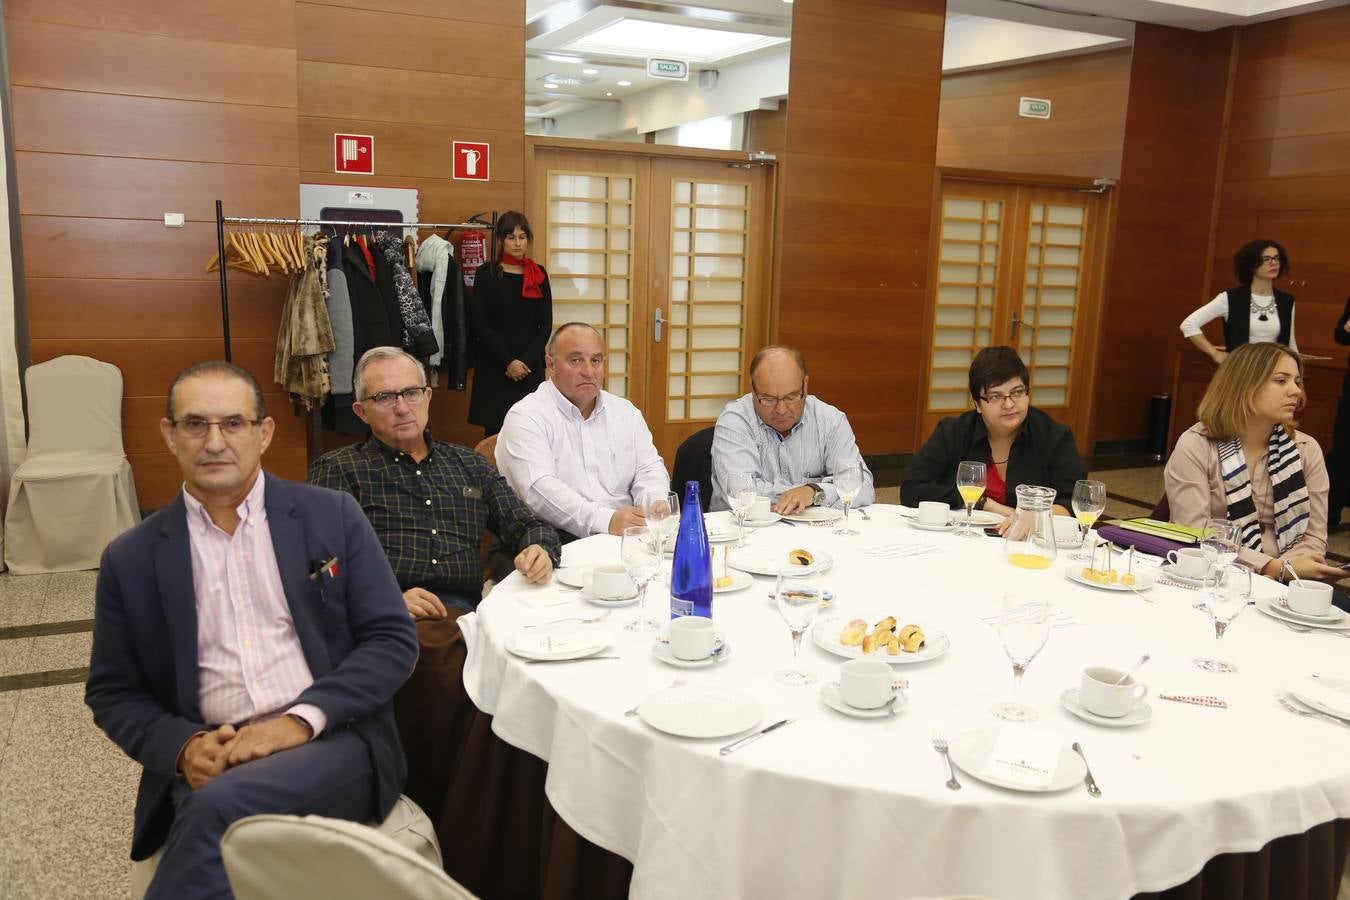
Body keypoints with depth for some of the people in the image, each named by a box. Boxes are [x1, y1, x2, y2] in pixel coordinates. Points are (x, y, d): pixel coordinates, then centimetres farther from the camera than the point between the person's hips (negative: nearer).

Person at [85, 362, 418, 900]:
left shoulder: (333, 516, 4)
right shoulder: (131, 559, 9)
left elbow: (393, 639, 1)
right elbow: (112, 692, 13)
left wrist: (301, 720, -13)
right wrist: (182, 747, -8)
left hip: (336, 741, -1)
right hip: (207, 766, 2)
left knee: (222, 807, -32)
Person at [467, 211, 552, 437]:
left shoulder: (539, 274, 9)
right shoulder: (486, 274, 2)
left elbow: (546, 324, 6)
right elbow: (480, 325, -3)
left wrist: (526, 361, -7)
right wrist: (508, 362, -10)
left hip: (531, 366, 2)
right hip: (494, 366, -2)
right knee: (494, 430, -3)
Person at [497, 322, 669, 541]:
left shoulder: (625, 412, 17)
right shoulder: (525, 417, -4)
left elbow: (648, 468, 14)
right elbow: (539, 489, -16)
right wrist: (607, 520, -28)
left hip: (626, 537, 4)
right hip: (557, 544, -4)